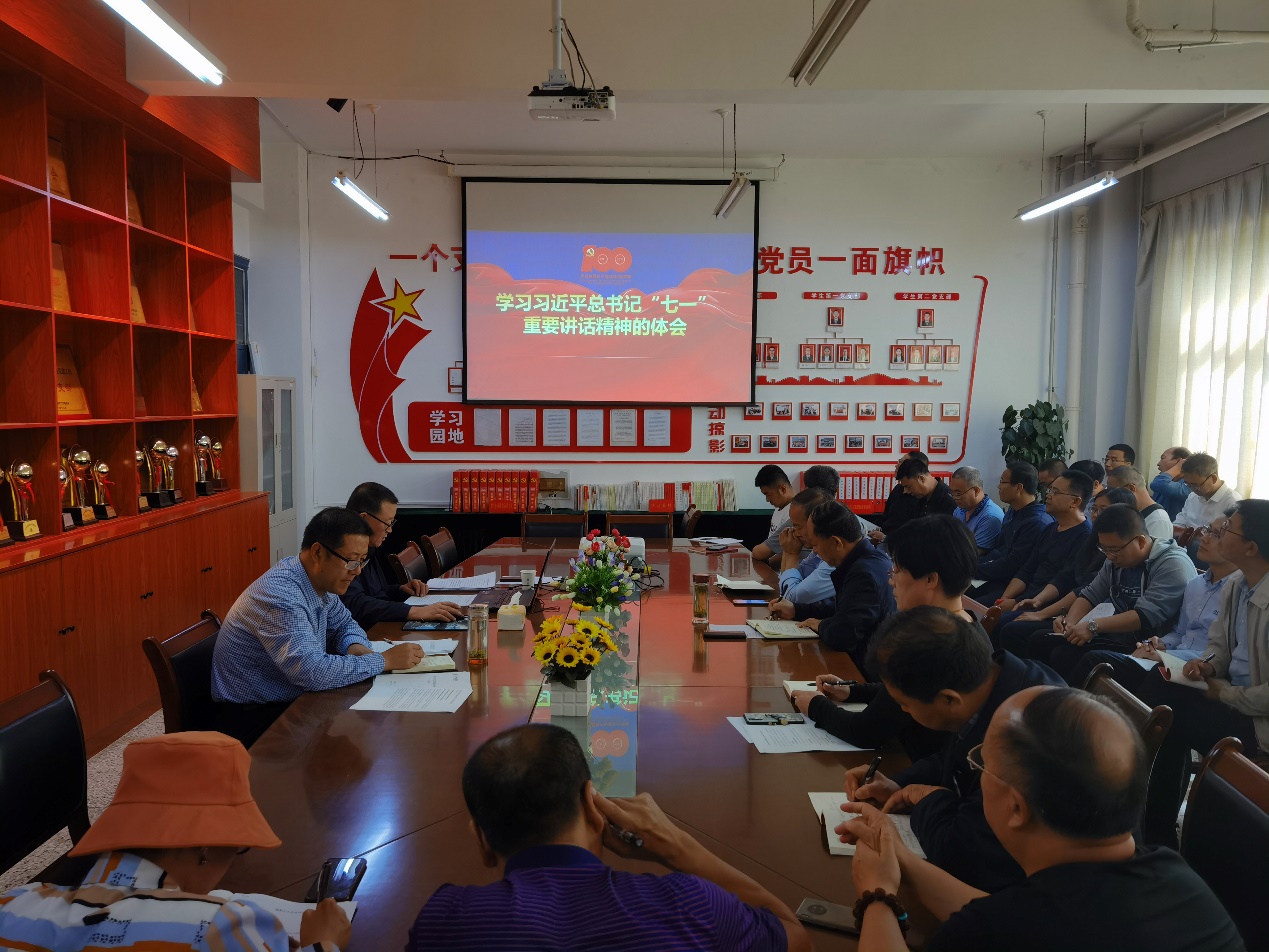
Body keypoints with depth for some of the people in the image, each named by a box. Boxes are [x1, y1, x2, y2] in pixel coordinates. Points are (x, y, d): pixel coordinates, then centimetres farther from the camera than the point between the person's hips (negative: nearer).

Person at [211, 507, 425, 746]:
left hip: (292, 700, 8)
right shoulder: (280, 595, -28)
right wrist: (385, 660, -26)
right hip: (253, 717, -8)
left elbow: (344, 624, 17)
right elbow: (312, 672, -34)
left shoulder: (320, 581, -1)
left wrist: (354, 647, -8)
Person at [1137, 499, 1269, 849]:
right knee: (1155, 686, -8)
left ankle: (1158, 831, 10)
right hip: (1229, 690, 8)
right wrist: (1208, 665, -6)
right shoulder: (1234, 584, 2)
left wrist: (1226, 694, -16)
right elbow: (1219, 644, 15)